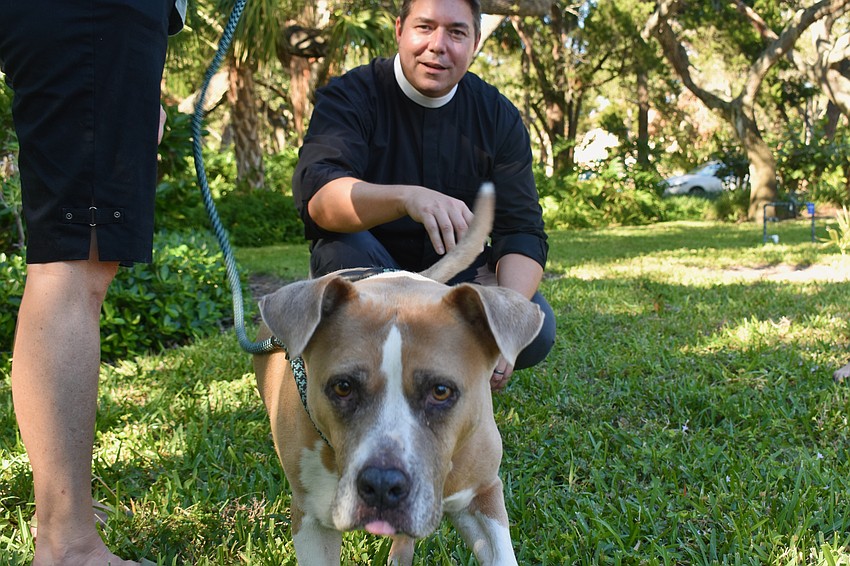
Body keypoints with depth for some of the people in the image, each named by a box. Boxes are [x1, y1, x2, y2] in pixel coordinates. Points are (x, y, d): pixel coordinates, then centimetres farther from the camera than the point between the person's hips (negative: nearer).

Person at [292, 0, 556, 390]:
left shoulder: (499, 117, -3)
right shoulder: (350, 96, -13)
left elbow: (522, 231, -10)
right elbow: (316, 195, -32)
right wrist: (406, 197, -53)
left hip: (458, 275, 3)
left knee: (537, 328, -23)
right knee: (345, 247, -34)